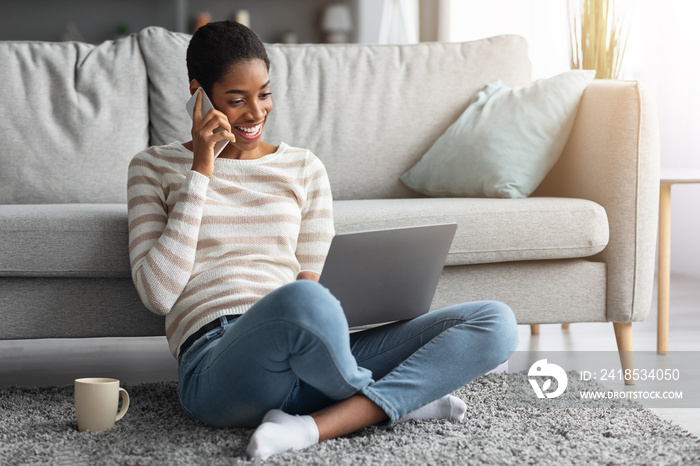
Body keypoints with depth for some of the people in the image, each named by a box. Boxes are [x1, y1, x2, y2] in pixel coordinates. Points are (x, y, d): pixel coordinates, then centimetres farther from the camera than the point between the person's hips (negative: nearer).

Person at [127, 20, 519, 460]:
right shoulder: (156, 168, 11)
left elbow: (313, 280, 16)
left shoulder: (304, 168, 19)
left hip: (310, 360, 5)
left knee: (495, 322, -12)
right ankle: (400, 398, -10)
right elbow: (158, 293, -1)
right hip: (219, 369, -5)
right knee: (299, 300, -41)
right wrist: (200, 174, -3)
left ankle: (312, 426, -25)